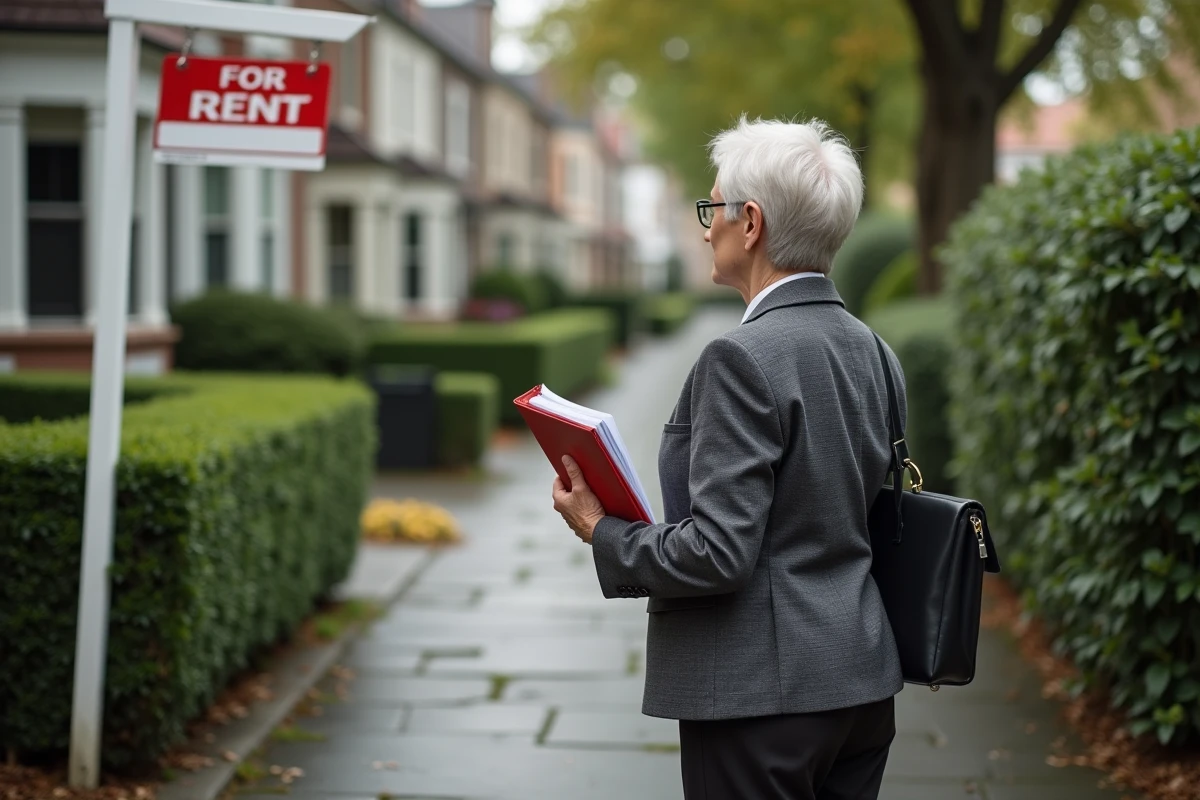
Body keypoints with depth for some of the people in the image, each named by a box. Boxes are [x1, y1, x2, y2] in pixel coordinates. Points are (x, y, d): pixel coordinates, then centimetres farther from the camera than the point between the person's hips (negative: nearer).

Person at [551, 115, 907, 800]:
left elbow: (718, 551, -22)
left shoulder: (745, 359, -17)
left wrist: (602, 532, -7)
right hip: (863, 681, 9)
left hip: (764, 695, -9)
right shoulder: (872, 351, 9)